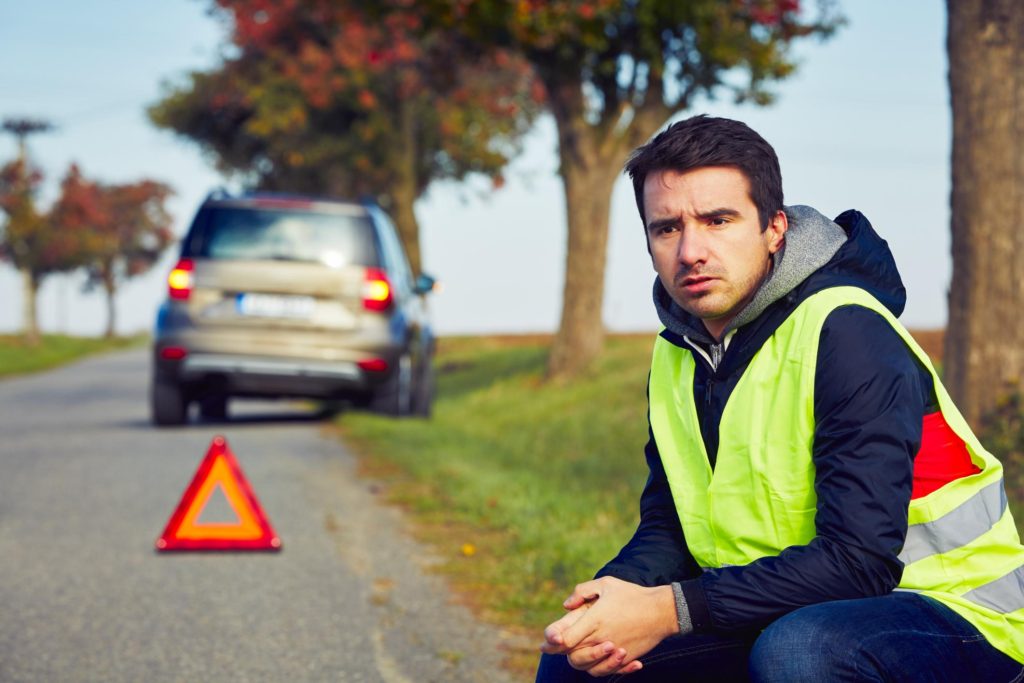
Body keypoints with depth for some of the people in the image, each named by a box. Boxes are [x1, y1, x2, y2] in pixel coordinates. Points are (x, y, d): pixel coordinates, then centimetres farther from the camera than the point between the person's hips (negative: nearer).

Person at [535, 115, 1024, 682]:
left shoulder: (848, 334, -20)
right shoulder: (678, 354, 5)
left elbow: (858, 561, -26)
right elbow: (666, 529, 6)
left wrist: (672, 610, -29)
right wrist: (617, 594, -17)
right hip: (776, 614, 7)